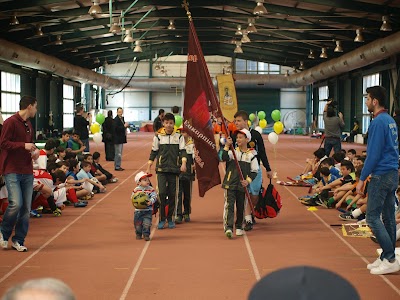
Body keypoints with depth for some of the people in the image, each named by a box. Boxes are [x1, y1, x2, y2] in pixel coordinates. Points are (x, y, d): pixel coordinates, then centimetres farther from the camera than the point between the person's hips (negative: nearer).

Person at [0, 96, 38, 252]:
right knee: (16, 204, -17)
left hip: (27, 171, 8)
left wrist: (34, 151, 7)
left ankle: (18, 240, 12)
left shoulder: (28, 125, 17)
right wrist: (23, 145, -17)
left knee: (26, 207, 3)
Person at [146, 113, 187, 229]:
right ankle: (162, 219, -2)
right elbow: (153, 152, 9)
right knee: (162, 193, -10)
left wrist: (183, 163, -16)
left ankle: (170, 219, 14)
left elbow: (182, 151, 1)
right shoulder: (158, 137, 5)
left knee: (172, 194, 4)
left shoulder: (179, 137, 5)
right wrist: (148, 167, 6)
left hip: (174, 169, 1)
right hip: (161, 169, -1)